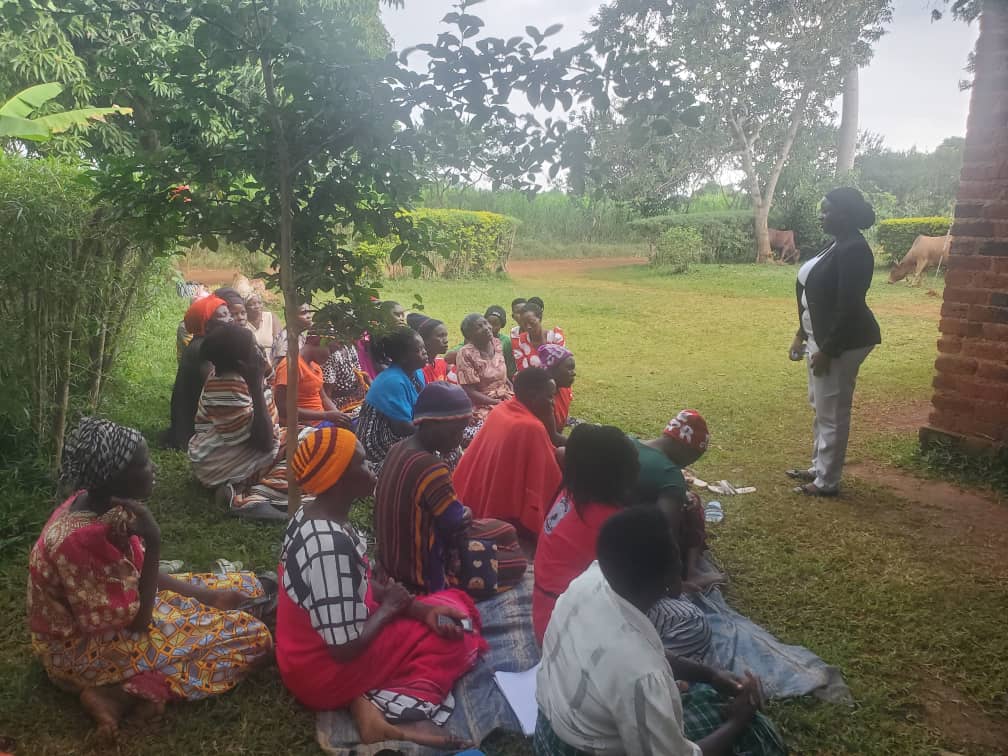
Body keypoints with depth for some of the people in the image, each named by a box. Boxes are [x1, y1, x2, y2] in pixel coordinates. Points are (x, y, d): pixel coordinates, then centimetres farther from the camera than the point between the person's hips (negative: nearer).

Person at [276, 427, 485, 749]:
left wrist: (421, 609, -7)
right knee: (453, 633, -1)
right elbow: (346, 649, -29)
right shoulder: (332, 548, -33)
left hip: (314, 651, 9)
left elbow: (361, 583, 6)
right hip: (326, 673, -9)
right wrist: (388, 608, -11)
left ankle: (374, 698, -6)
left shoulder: (314, 515, -3)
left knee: (455, 604, 9)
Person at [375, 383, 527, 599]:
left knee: (506, 533, 18)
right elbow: (457, 525, -22)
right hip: (424, 569, -9)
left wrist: (461, 513, -1)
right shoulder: (431, 467, -31)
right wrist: (467, 513, -1)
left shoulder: (399, 450, -1)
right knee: (517, 563, 2)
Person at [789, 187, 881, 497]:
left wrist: (827, 350, -21)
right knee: (820, 408, 19)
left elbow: (848, 307, -23)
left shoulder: (853, 250, -20)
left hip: (841, 342, -11)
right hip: (822, 336, 11)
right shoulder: (836, 246, 11)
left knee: (833, 412, -1)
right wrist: (802, 334, 18)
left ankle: (827, 482, 10)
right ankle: (819, 468, 32)